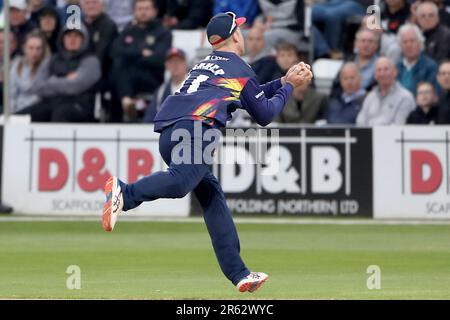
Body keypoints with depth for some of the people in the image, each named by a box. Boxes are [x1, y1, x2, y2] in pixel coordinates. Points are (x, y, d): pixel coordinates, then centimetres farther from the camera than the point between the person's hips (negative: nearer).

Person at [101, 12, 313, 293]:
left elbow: (250, 95, 46)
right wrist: (289, 88, 30)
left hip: (168, 137, 8)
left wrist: (283, 82, 45)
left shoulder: (204, 65, 36)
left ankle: (239, 275, 5)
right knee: (183, 180, -31)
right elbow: (264, 115, 18)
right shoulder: (240, 69, 15)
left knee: (213, 199, 9)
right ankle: (124, 193, -52)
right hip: (195, 130, -8)